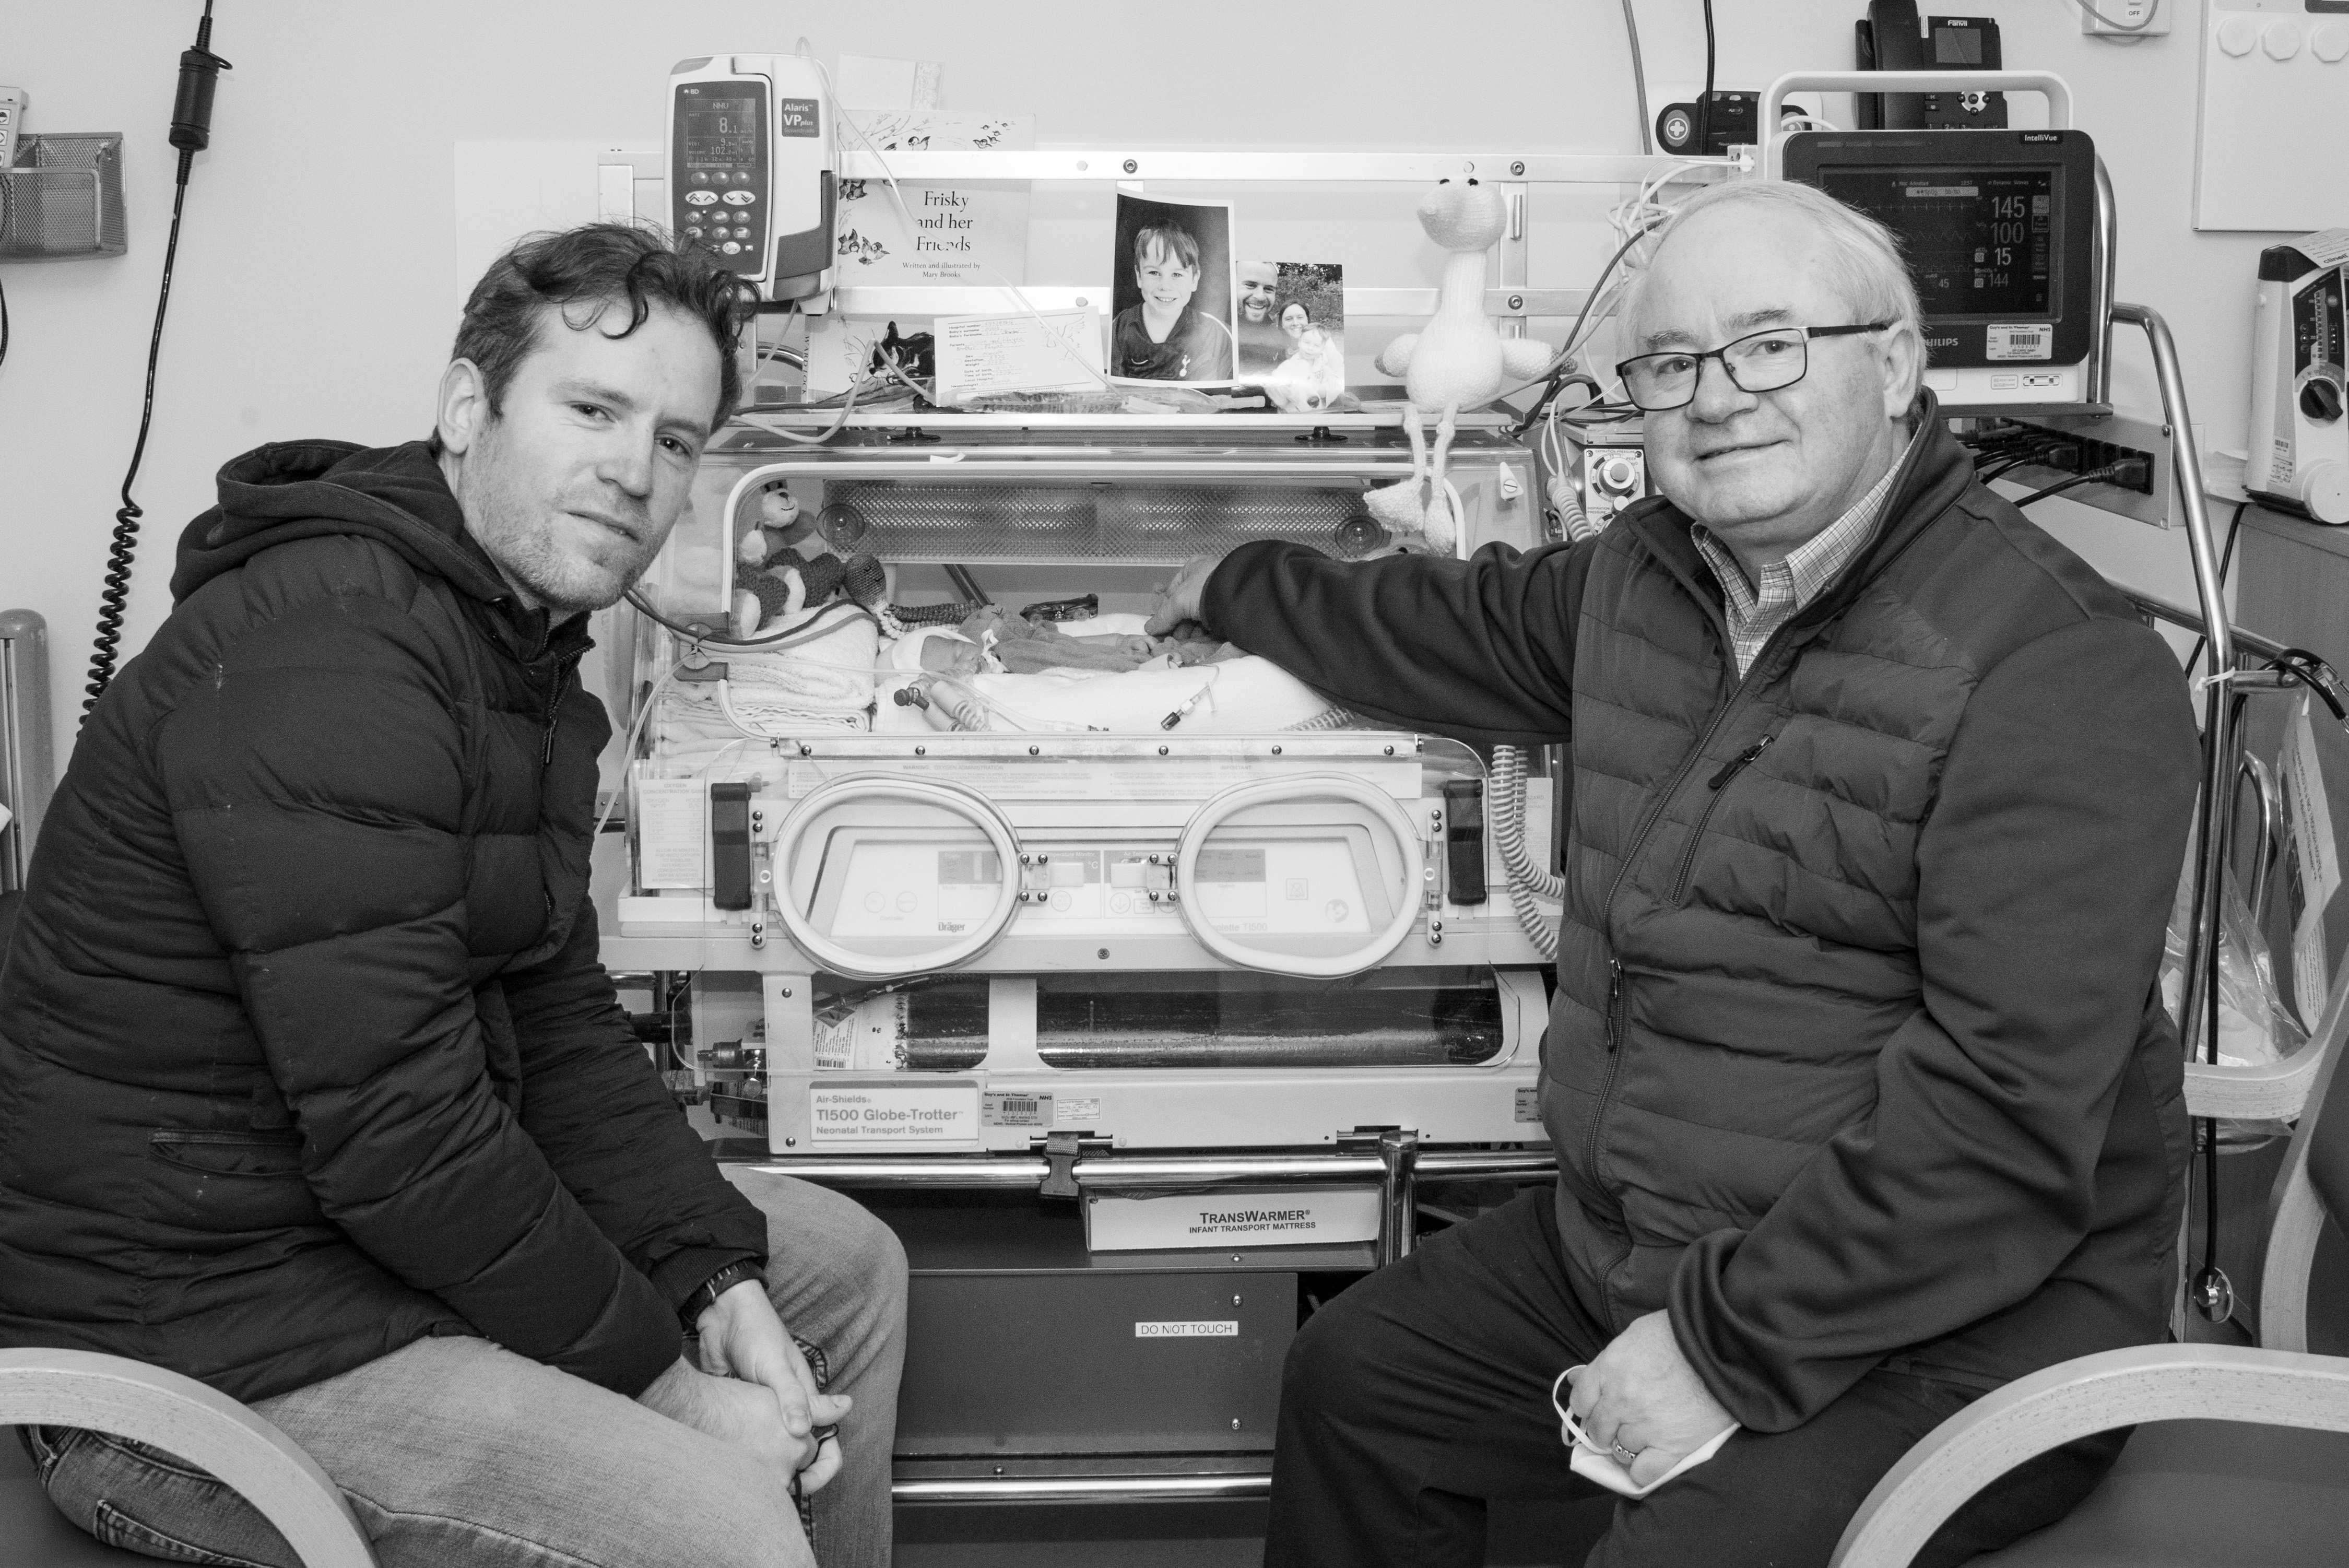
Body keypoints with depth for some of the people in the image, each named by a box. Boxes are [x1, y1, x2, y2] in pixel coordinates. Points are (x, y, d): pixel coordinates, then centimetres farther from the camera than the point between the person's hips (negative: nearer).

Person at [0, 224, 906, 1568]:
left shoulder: (531, 656, 9)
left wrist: (718, 1276, -2)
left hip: (385, 1213, 11)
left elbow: (558, 1016, 11)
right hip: (194, 1341, -11)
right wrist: (659, 1372, -18)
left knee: (848, 1266, 17)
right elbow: (396, 1131, -29)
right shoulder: (323, 652, -26)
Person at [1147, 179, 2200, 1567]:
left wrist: (1726, 1349, -25)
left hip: (1951, 1325, -8)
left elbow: (2009, 1112, -27)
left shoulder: (2059, 667, -21)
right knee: (1351, 1379, 14)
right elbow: (1457, 629, 29)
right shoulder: (1643, 579, 6)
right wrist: (1238, 589, 41)